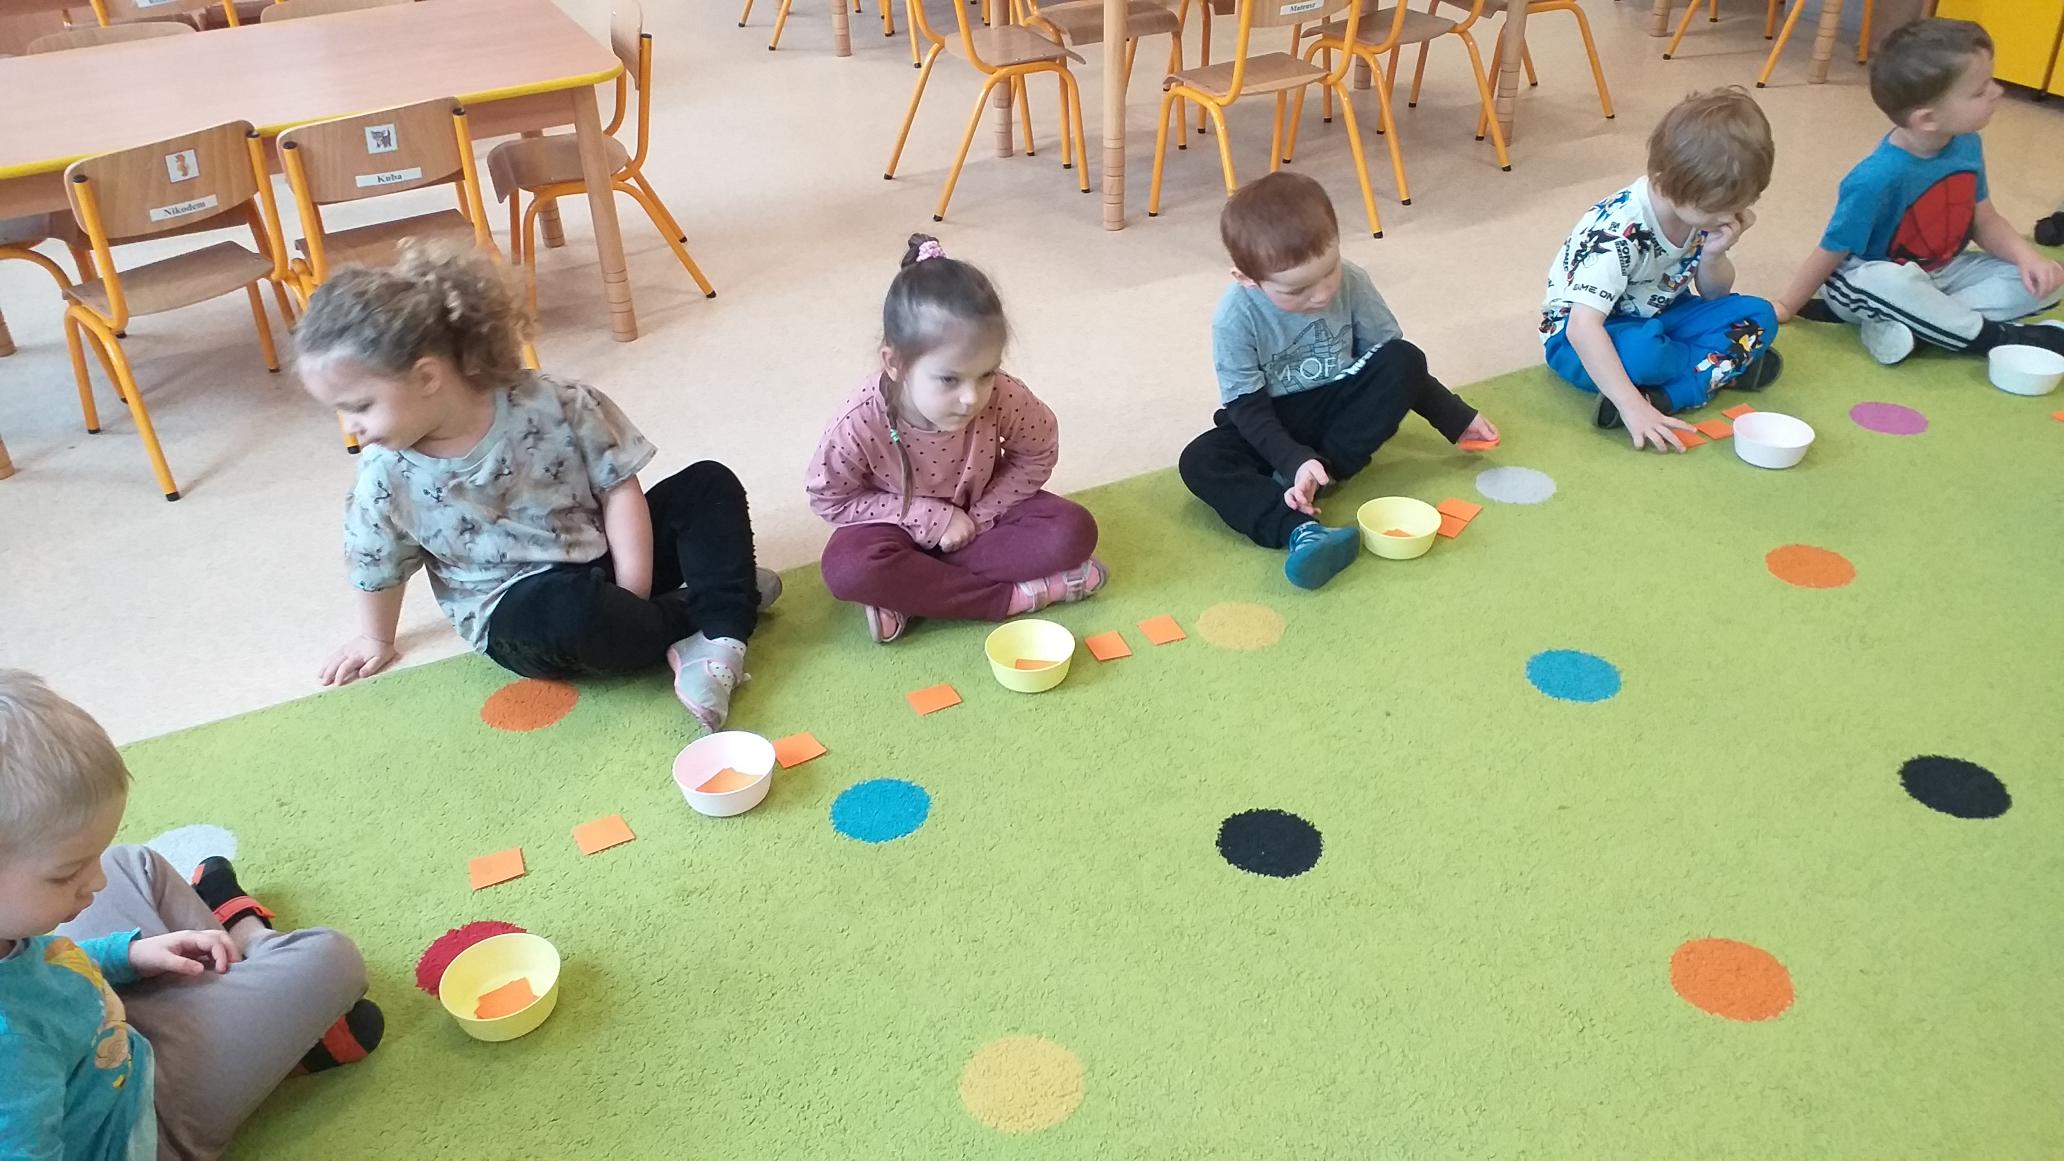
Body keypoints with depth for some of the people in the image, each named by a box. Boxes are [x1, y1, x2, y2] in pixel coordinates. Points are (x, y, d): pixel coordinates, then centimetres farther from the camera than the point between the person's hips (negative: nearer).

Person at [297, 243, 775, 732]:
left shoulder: (551, 403, -17)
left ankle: (720, 637, -28)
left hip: (605, 560, 2)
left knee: (710, 485, -12)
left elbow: (619, 488, -10)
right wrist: (377, 640, 22)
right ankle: (699, 615, -11)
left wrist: (632, 597, -16)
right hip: (514, 607, -2)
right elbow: (377, 572, 6)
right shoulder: (385, 480, -12)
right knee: (573, 614, -38)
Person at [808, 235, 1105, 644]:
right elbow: (829, 499, -16)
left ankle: (910, 592, -21)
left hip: (980, 513, 2)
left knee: (1073, 532, -21)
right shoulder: (859, 424, -31)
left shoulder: (1003, 399, -28)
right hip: (903, 526, -2)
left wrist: (979, 517, -17)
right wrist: (930, 517, -23)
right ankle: (1016, 594, -26)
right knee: (848, 569, -33)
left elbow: (1038, 454, -7)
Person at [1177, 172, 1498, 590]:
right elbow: (1247, 407, -20)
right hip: (1273, 423, -2)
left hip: (1339, 406, 2)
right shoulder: (1235, 317, -23)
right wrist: (1295, 461, -35)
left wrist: (1456, 418, 2)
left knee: (1404, 361, -23)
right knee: (1199, 462, -30)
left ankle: (1324, 473, -26)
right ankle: (1301, 530, -50)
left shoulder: (1352, 283, -14)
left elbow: (1395, 362, 0)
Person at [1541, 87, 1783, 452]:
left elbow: (1714, 295, 5)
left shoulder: (1704, 211, -9)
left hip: (1657, 316, 8)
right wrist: (1633, 407, -46)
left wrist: (1713, 255, -20)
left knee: (1758, 316, -11)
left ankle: (1664, 397, -25)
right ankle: (1727, 366, -10)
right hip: (1585, 336, -8)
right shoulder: (1618, 230, -32)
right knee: (1642, 350, -39)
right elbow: (1582, 327, -40)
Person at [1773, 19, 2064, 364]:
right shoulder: (1878, 179, -30)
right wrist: (1787, 307, -8)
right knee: (1884, 284, -41)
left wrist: (2028, 257, -12)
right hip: (1876, 278, -8)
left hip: (1941, 272, 8)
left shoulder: (1967, 146, -9)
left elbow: (1985, 221, 5)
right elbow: (1832, 252, -18)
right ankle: (1996, 336, -21)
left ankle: (1903, 325, -22)